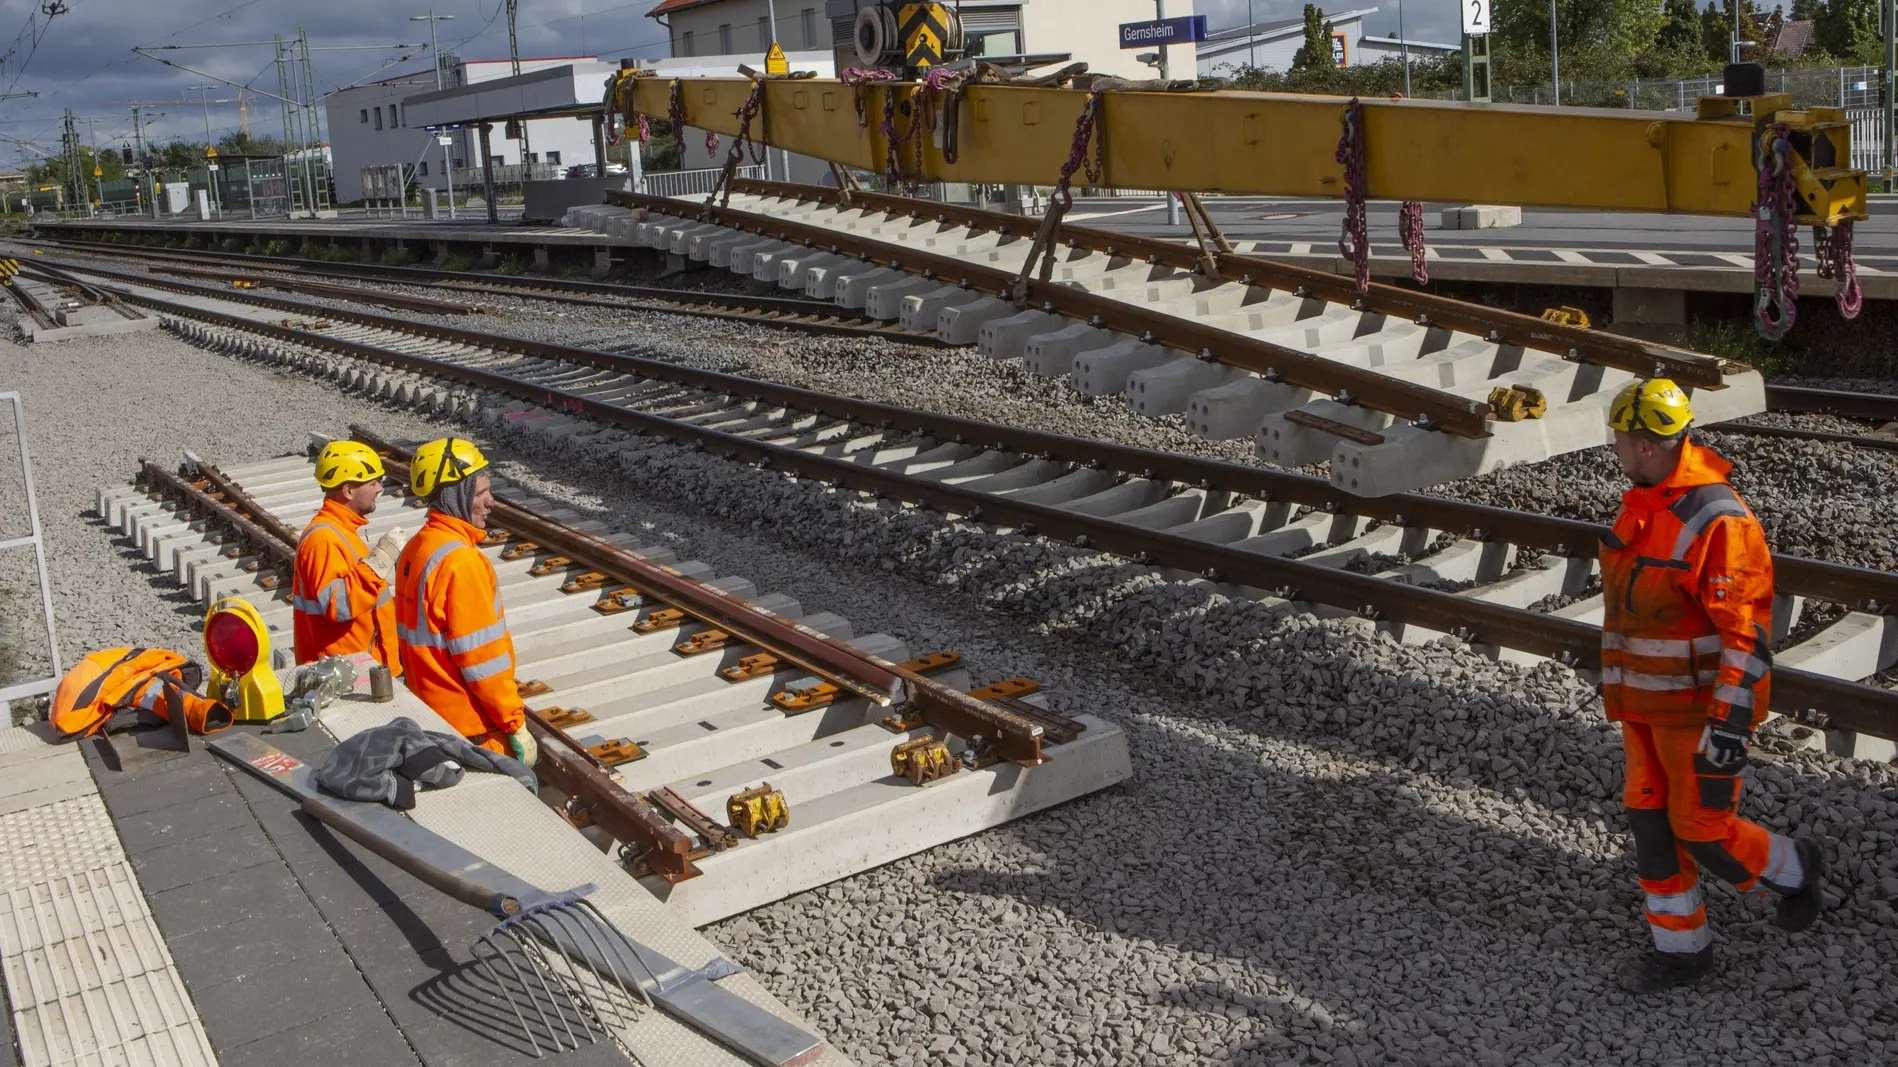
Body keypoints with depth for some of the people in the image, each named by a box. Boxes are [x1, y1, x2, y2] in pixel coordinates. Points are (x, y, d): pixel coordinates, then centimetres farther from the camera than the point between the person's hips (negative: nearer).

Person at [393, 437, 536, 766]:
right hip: (474, 727, -9)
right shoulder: (460, 560, -21)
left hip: (429, 714, 9)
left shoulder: (414, 549, 6)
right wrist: (516, 725, -15)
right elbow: (481, 657, -22)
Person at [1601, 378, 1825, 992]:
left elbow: (1747, 631, -24)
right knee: (1652, 822, 9)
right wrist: (1623, 690, 24)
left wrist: (1731, 723, -25)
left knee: (1704, 831, 1)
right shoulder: (1641, 508, 5)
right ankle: (1681, 949, 22)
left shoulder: (1718, 520, -23)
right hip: (1647, 704, 8)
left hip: (1700, 707, -8)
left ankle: (1794, 872, 31)